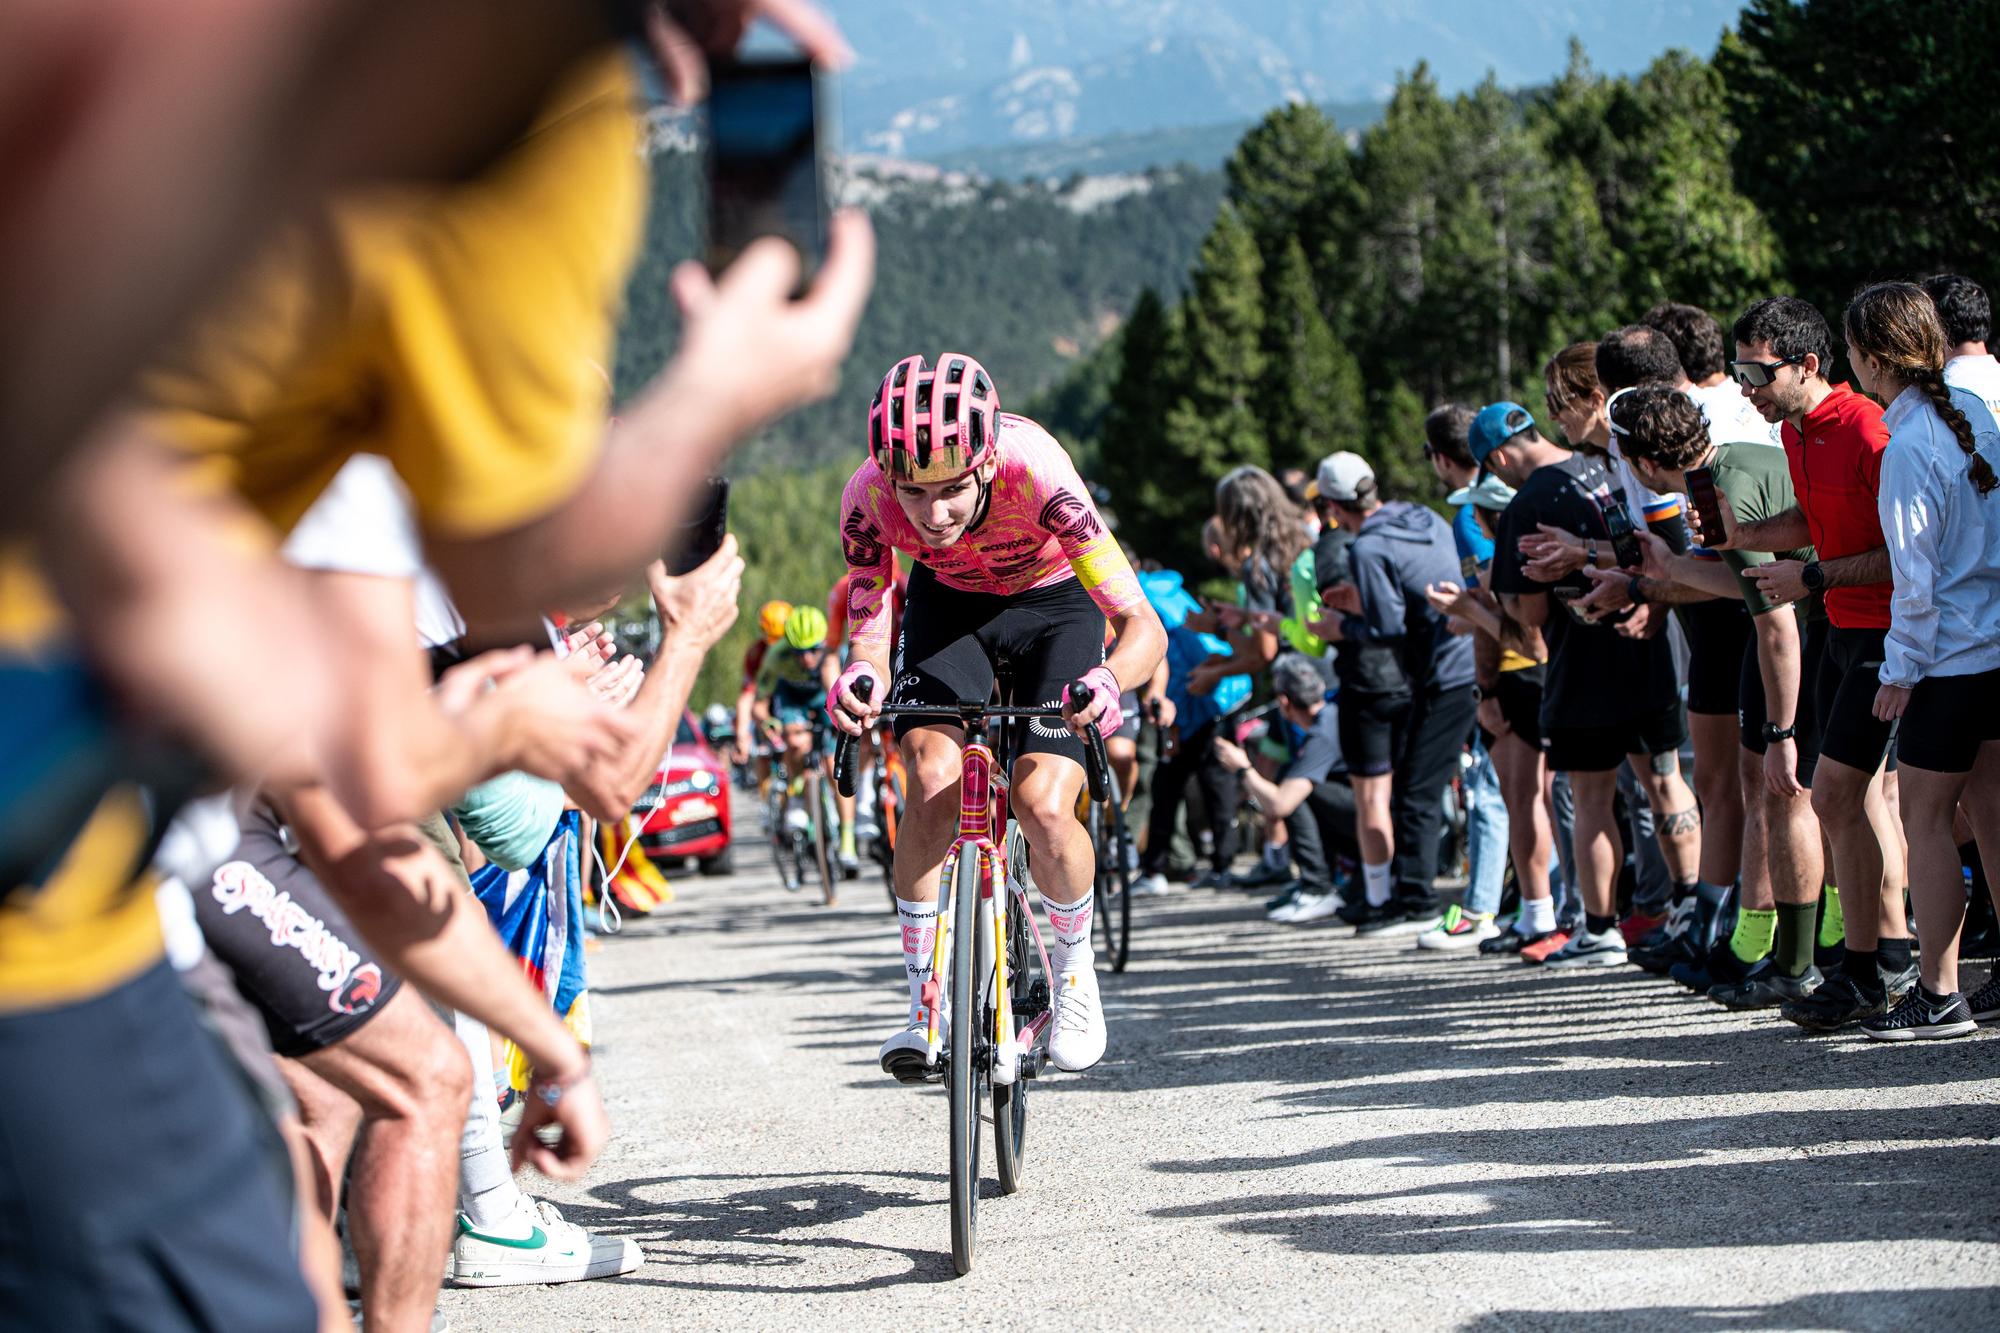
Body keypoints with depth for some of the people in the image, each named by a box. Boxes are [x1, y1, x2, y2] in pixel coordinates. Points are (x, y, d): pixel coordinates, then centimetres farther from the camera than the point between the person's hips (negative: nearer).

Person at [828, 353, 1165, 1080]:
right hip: (948, 603, 2)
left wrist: (1109, 679, -59)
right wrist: (858, 681, -44)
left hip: (1054, 602, -2)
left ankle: (1074, 972, 9)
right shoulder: (869, 496, -31)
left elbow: (1143, 626, -38)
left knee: (1043, 805, -19)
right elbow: (868, 632, -21)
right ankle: (925, 1000, -6)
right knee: (934, 782, -21)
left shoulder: (1034, 471, -38)